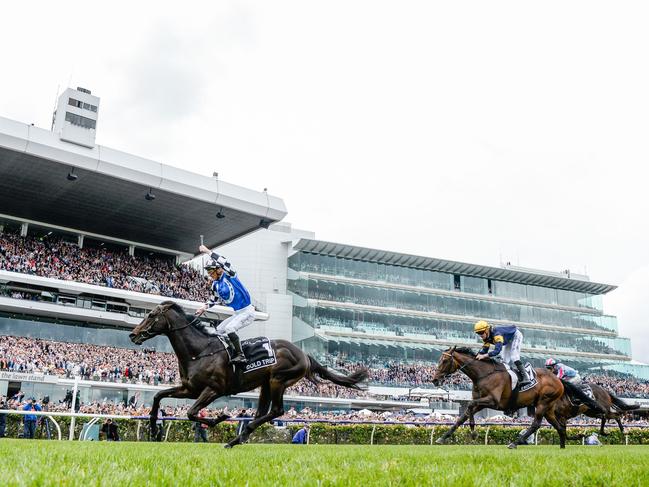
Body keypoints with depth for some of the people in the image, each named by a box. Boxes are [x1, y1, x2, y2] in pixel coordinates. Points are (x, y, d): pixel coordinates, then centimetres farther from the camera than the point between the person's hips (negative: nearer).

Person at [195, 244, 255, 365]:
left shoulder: (229, 275, -15)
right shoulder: (215, 284, 8)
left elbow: (224, 262, -35)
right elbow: (216, 299, 25)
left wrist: (208, 251, -31)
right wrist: (205, 307, 11)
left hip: (247, 311, -10)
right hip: (237, 313, 10)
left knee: (229, 328, -25)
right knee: (218, 331, 11)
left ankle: (241, 356, -22)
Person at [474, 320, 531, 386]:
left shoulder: (497, 334, -43)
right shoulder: (486, 337, -15)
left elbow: (497, 350, -52)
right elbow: (484, 349, -11)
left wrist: (484, 356, -59)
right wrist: (478, 356, -31)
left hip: (516, 335, -9)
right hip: (509, 339, 9)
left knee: (514, 357, -21)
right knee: (504, 360, 5)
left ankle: (525, 378, -23)